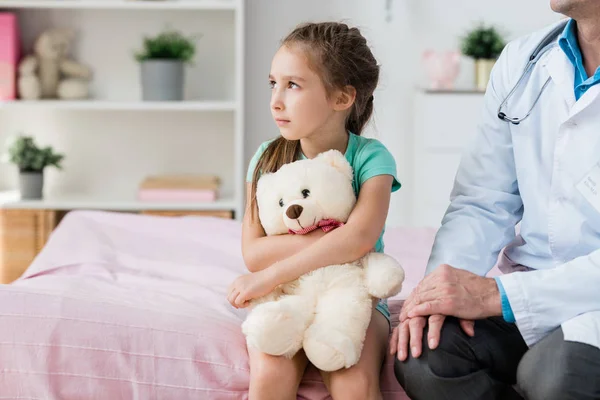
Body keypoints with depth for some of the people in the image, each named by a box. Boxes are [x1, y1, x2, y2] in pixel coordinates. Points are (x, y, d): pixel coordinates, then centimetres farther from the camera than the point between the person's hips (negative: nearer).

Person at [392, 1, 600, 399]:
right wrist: (444, 290, -14)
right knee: (422, 359, -20)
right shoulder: (521, 61, 6)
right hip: (527, 290, 4)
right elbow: (482, 204, 4)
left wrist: (495, 293, -24)